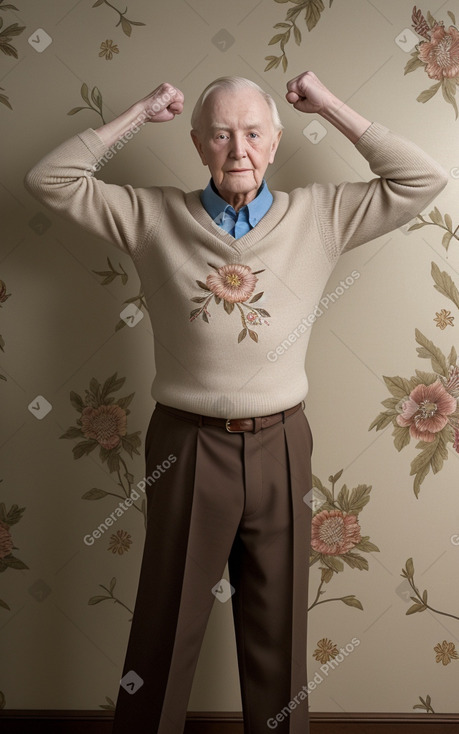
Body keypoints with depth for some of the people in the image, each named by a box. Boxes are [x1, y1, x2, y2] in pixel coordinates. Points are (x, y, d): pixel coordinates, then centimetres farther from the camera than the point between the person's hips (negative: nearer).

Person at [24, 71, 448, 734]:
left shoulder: (318, 217, 3)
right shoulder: (155, 217, 1)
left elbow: (423, 179, 4)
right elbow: (50, 180, 3)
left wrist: (330, 108, 3)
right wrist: (139, 114, 1)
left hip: (281, 449, 1)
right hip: (187, 449, -1)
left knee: (278, 629, 18)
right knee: (165, 629, 15)